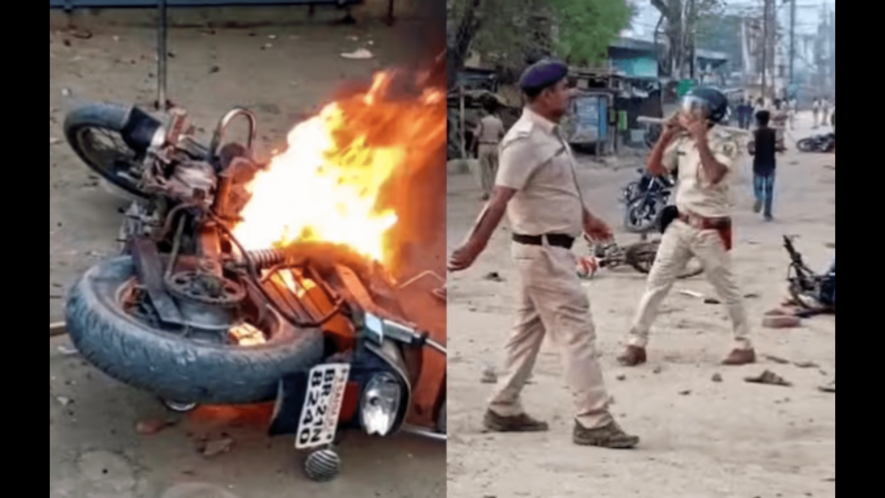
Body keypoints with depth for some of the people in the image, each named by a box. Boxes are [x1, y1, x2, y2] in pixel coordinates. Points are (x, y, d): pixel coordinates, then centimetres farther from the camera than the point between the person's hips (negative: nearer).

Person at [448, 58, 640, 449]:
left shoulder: (549, 134, 9)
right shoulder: (525, 140, -21)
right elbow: (500, 199, -27)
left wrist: (587, 218, 34)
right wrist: (473, 248, -29)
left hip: (549, 247, 10)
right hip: (543, 250, -10)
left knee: (530, 328, 15)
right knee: (575, 330, -7)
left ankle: (503, 410, 24)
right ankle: (593, 422, -2)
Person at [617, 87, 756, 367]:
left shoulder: (725, 143, -14)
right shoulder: (682, 140, 4)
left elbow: (714, 176, -30)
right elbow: (654, 169, 6)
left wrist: (701, 139, -30)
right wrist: (666, 135, -5)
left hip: (711, 229, -6)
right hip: (680, 225, 6)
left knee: (727, 290, 7)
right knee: (656, 283, 3)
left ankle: (744, 346, 21)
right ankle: (636, 343, 6)